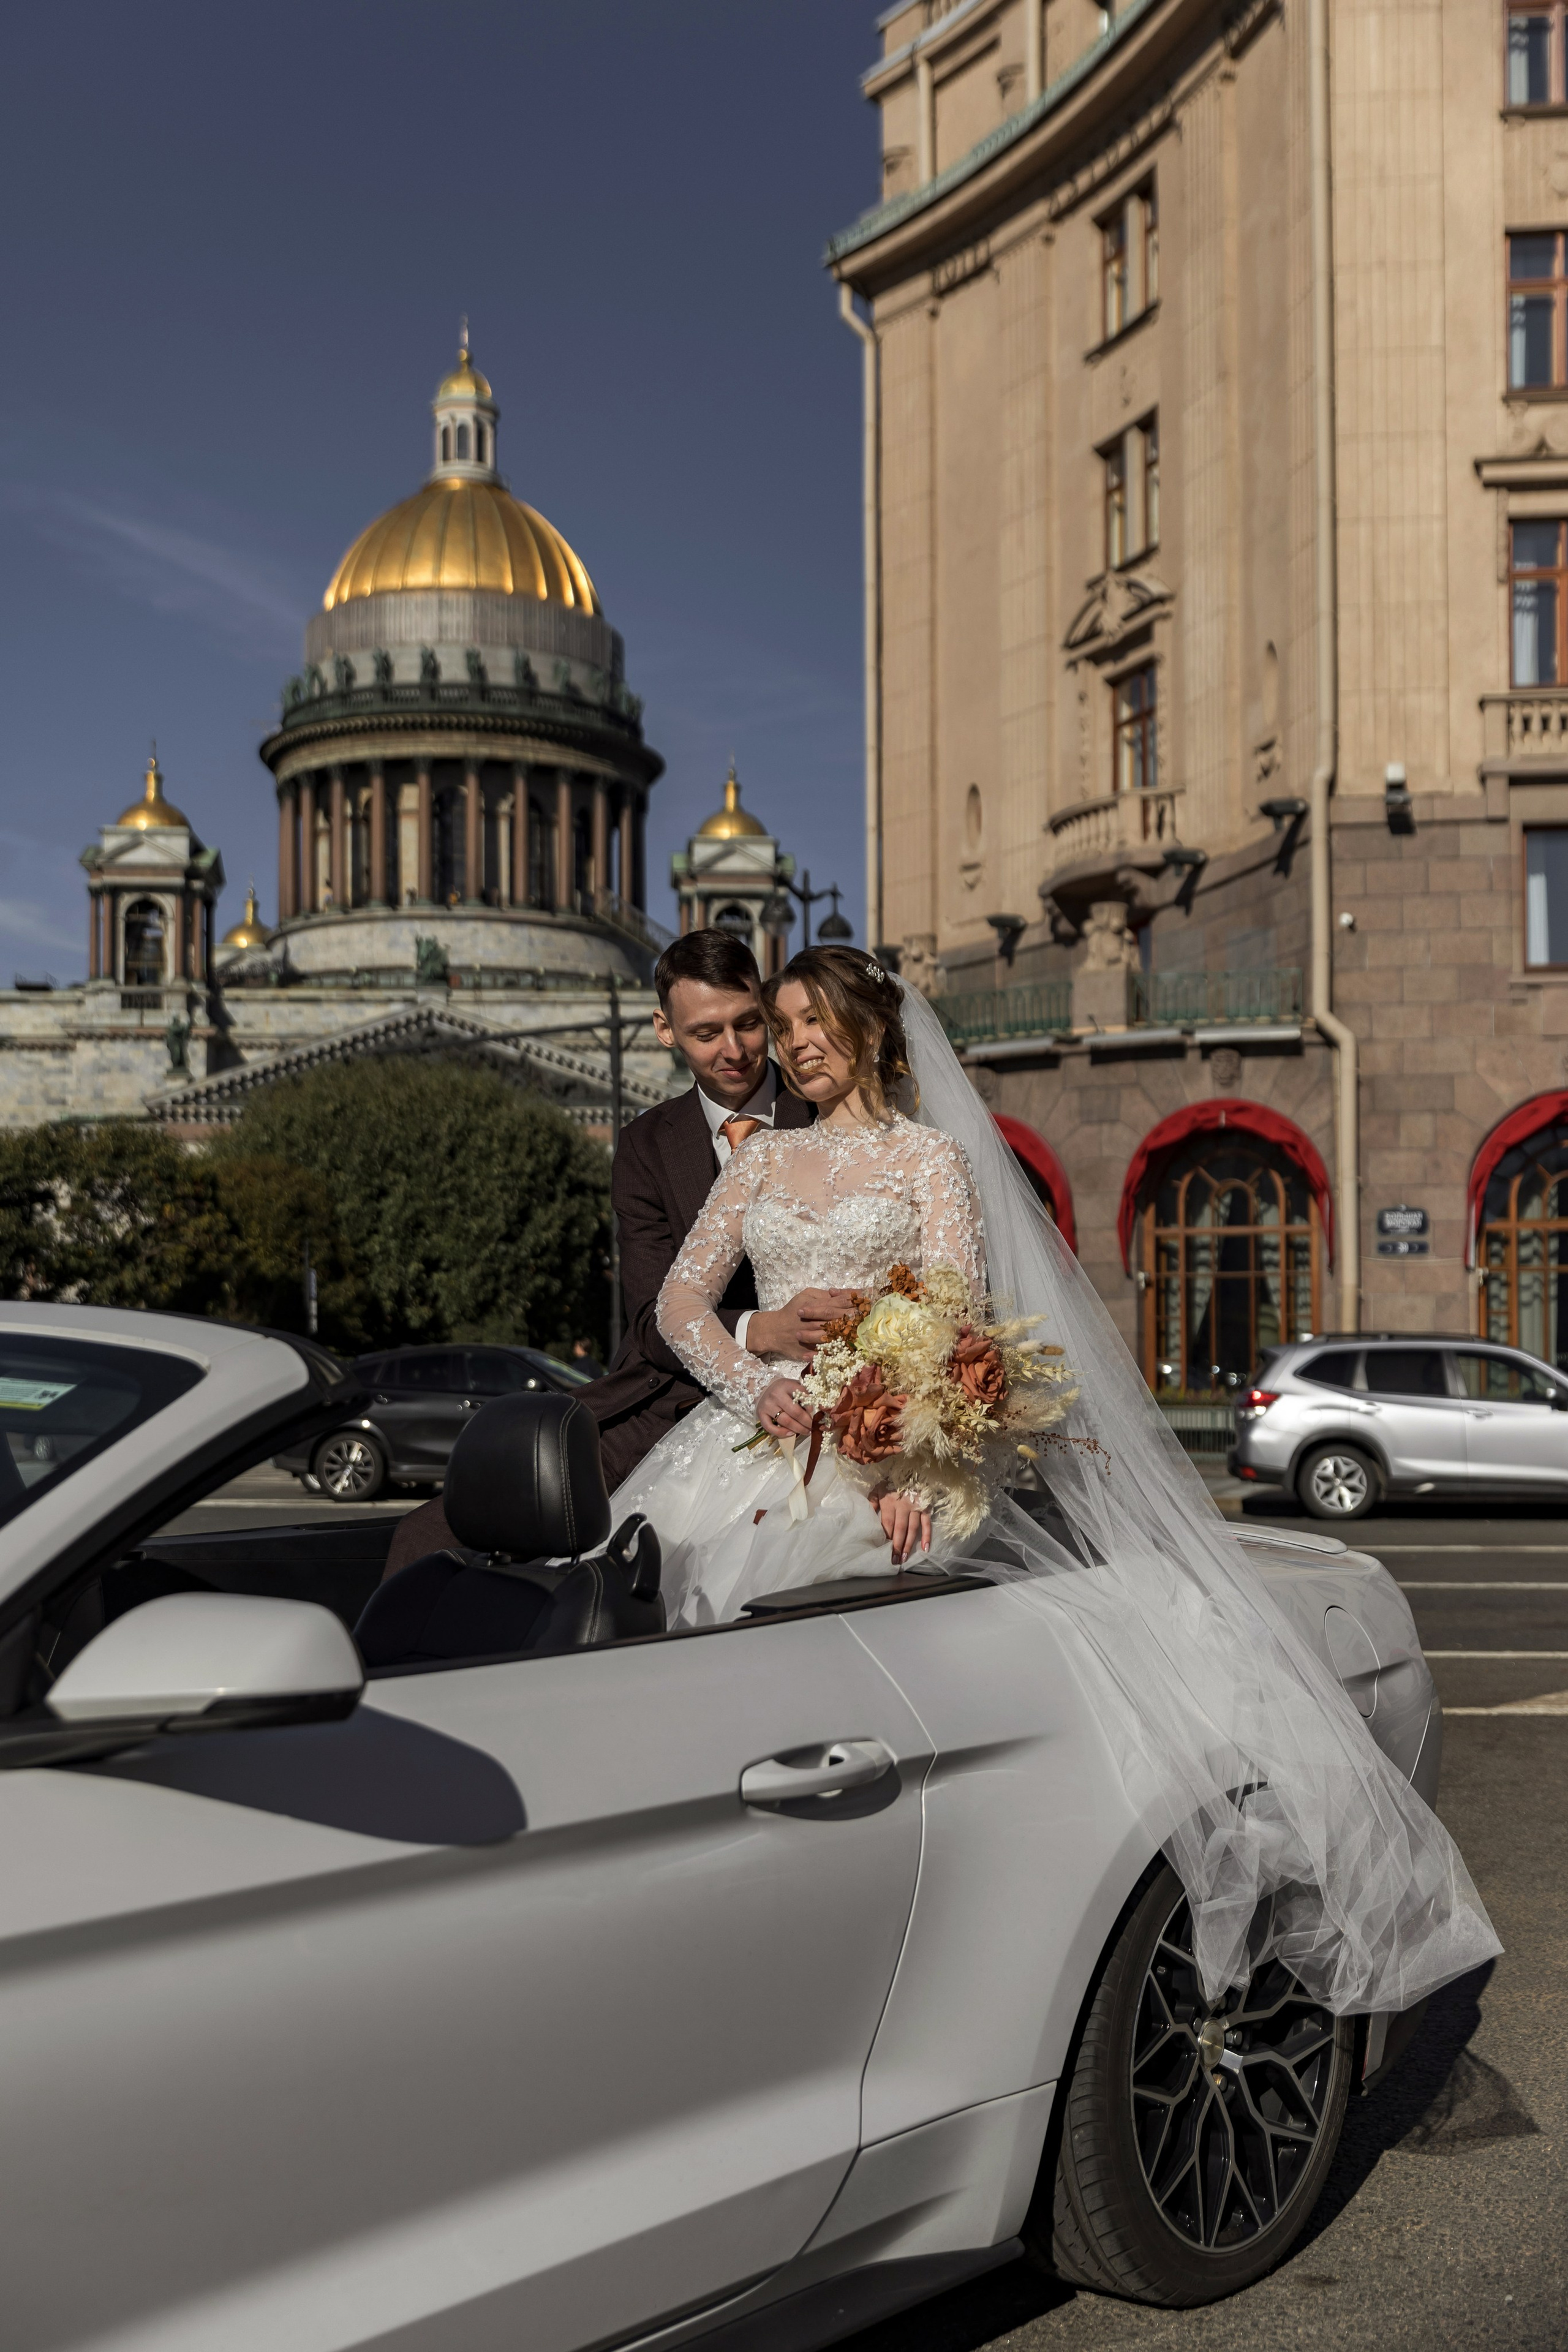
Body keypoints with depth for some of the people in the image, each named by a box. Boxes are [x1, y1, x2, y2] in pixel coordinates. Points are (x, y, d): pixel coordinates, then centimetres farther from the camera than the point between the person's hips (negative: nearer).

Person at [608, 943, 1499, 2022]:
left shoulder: (931, 1153, 11)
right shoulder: (762, 1159, 22)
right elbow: (683, 1297, 12)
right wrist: (757, 1386, -9)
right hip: (758, 1433, 3)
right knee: (667, 1547, -23)